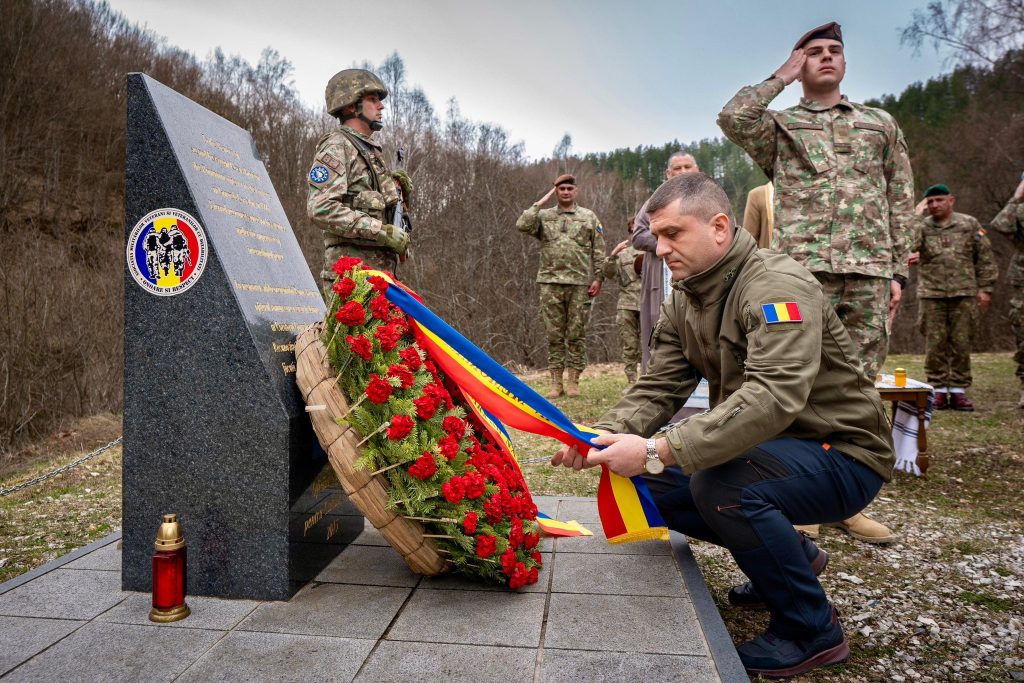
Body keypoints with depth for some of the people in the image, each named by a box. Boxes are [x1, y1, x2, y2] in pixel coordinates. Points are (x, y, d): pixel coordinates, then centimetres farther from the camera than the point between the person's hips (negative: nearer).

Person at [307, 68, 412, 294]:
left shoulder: (373, 150, 24)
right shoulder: (336, 146, -4)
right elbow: (320, 209, -17)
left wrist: (397, 187, 10)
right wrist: (382, 231, -18)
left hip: (381, 269, 9)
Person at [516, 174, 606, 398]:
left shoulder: (589, 217, 10)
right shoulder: (544, 216, 12)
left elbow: (598, 251, 6)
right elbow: (522, 226, -6)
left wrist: (598, 278, -3)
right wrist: (539, 204, 0)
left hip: (580, 284, -1)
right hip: (551, 283, 1)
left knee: (576, 334, 2)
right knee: (554, 334, 3)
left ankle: (573, 381, 9)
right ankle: (556, 382, 8)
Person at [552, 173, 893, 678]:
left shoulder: (777, 286, -24)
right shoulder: (683, 301, 2)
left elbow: (773, 397, -38)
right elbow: (657, 389, -5)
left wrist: (658, 451, -44)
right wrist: (604, 435, -25)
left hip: (843, 454, -8)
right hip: (764, 445, 8)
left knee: (719, 482, -33)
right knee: (653, 484, -1)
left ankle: (812, 629, -5)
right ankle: (792, 555, 18)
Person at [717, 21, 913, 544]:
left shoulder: (881, 124, 21)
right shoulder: (780, 125, 13)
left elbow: (901, 203, 17)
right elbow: (731, 118, -10)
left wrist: (899, 271, 7)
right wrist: (781, 78, 5)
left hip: (870, 272, 3)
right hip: (802, 269, -3)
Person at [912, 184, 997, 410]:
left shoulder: (970, 224, 8)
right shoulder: (921, 227, 6)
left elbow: (985, 258, 9)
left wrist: (985, 288, 3)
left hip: (964, 293, 1)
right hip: (932, 294, 0)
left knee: (961, 343, 3)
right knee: (934, 343, 1)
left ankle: (958, 390, 11)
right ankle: (938, 389, 10)